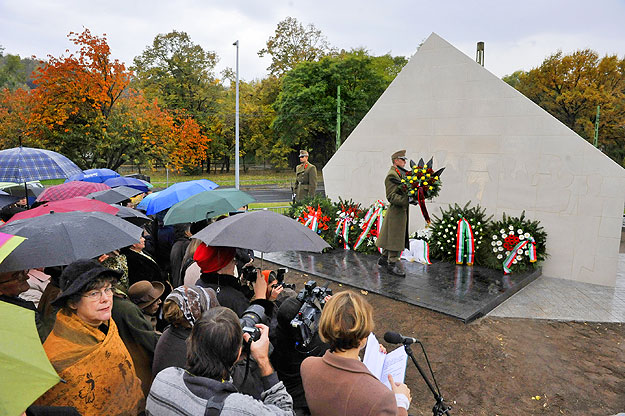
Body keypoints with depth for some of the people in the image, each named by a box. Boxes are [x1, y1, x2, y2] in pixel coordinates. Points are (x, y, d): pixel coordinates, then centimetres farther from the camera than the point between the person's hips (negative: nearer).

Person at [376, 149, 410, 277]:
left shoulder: (400, 173, 15)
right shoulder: (392, 175, -16)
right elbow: (392, 197, -22)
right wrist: (408, 200, -29)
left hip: (402, 211, 10)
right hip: (397, 211, -10)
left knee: (389, 236, 17)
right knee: (395, 237, -3)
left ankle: (384, 258, 29)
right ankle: (392, 264, 5)